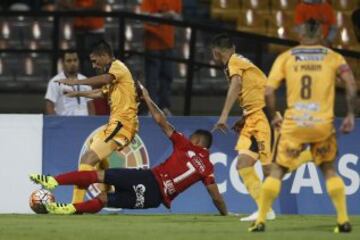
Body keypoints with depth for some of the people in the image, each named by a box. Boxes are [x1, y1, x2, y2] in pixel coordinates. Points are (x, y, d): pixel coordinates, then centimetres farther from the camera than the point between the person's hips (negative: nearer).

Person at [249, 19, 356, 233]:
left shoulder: (286, 57, 7)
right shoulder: (333, 57, 6)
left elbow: (269, 90, -1)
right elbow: (351, 83, -8)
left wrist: (273, 117, 12)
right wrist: (350, 115, -3)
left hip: (294, 125, -1)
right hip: (323, 125, 1)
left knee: (277, 171, 10)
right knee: (329, 170, 18)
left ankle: (261, 221, 4)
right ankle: (344, 220, 8)